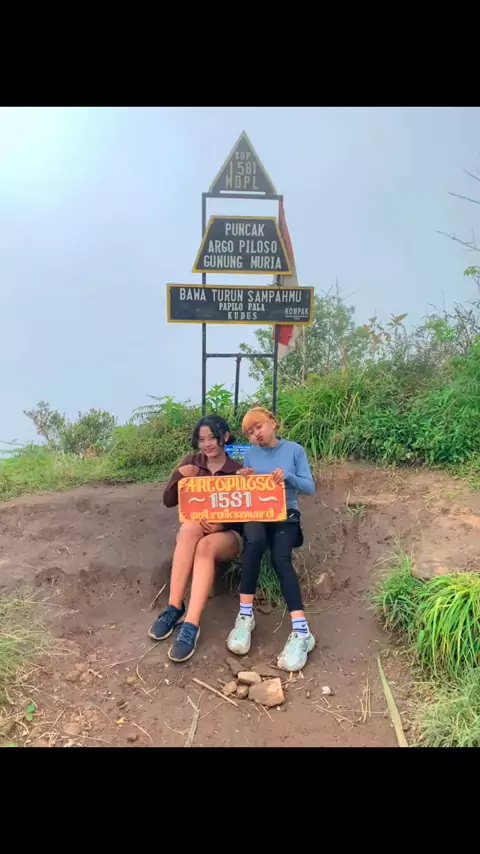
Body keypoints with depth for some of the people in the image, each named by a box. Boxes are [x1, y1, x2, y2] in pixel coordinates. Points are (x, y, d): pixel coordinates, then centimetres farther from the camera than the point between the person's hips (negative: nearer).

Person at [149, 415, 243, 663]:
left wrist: (221, 524, -23)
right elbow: (168, 501, 3)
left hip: (228, 535, -2)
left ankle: (190, 625, -43)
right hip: (193, 532, 2)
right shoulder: (191, 462, 7)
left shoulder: (237, 469, 1)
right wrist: (179, 474, -14)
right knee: (190, 527, -36)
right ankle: (174, 608, -33)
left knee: (205, 546, -37)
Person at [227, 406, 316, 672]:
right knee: (255, 542, -35)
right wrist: (242, 480, -11)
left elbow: (310, 487, 0)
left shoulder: (294, 450, 4)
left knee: (280, 558, -31)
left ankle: (301, 630, -37)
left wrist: (289, 476, -17)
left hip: (285, 514, -1)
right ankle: (245, 615, -29)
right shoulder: (250, 454, 10)